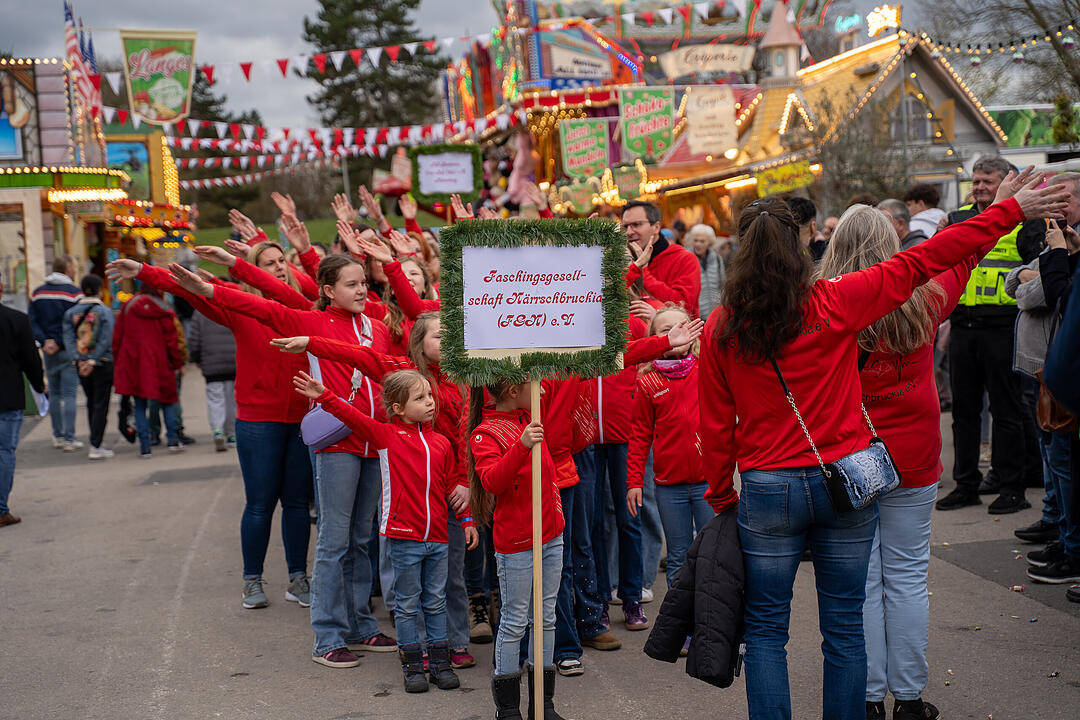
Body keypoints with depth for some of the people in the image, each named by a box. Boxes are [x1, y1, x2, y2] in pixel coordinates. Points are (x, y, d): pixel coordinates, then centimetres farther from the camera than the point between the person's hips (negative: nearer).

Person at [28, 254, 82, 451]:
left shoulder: (37, 293, 8)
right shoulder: (74, 293, -9)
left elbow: (32, 322, 2)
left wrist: (45, 341, -5)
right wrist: (60, 342, -8)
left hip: (48, 352, 5)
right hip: (69, 352, -5)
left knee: (55, 394, 15)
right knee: (68, 395, -3)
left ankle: (58, 436, 20)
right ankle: (69, 439, -4)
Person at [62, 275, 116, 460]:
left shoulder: (71, 312, 4)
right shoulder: (105, 311, -8)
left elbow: (68, 337, -4)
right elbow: (106, 340, -16)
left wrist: (79, 360, -10)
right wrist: (93, 361, -14)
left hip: (81, 364, 4)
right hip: (103, 364, -4)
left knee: (91, 403, 16)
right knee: (100, 404, -1)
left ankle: (95, 444, 21)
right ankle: (95, 447, -5)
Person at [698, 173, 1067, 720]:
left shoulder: (721, 328, -6)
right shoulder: (834, 304, -9)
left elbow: (715, 425, 1)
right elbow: (920, 263, -4)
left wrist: (720, 495, 15)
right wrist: (1010, 210, 4)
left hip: (768, 490, 0)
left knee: (766, 629, 10)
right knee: (844, 628, 11)